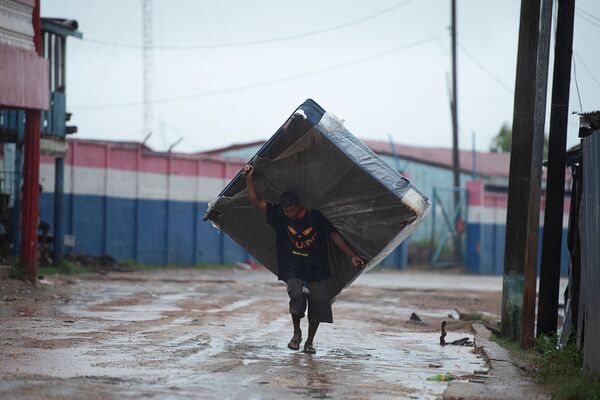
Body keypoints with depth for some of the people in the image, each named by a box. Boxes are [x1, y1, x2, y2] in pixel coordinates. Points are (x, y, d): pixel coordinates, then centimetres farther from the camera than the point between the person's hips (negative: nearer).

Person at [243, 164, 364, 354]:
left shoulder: (315, 217, -5)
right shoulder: (278, 215, -3)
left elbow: (334, 236, 2)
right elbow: (256, 201, -6)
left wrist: (352, 256, -2)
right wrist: (249, 179, -18)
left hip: (315, 270, 1)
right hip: (292, 270, -1)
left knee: (318, 303, -3)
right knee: (297, 294, -26)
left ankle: (309, 341, 18)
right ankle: (297, 333, -2)